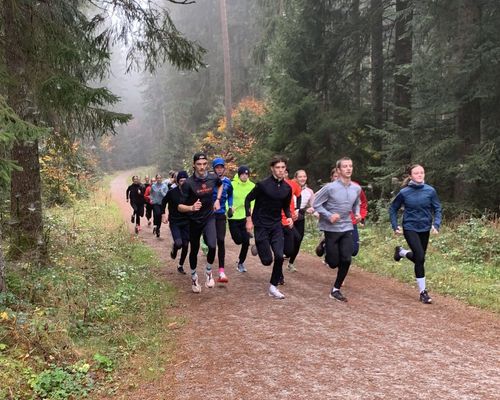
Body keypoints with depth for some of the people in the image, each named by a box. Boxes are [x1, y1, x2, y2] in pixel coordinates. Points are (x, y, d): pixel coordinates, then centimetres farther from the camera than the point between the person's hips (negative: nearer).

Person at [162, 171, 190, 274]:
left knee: (185, 245, 4)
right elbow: (164, 202, 8)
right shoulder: (172, 192, -8)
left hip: (186, 222, 2)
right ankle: (174, 250, 17)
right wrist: (163, 214, 3)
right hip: (174, 222, -2)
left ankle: (180, 266, 25)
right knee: (178, 243, -21)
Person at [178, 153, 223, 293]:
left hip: (209, 218, 1)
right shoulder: (189, 183, -19)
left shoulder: (213, 178, -9)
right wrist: (191, 208, -38)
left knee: (212, 246, -20)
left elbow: (220, 185, 18)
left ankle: (208, 271, 7)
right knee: (194, 250, 11)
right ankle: (194, 277, 36)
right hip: (194, 220, -1)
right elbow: (180, 207, -19)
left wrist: (217, 200, 5)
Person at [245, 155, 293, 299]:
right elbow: (248, 199, -5)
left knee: (279, 256, -10)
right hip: (261, 226, -4)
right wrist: (249, 219, -9)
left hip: (276, 225, 4)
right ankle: (258, 247, 31)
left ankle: (273, 287, 8)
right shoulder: (263, 184, -14)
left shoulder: (287, 188, 2)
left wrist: (289, 217, -4)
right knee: (267, 260, -5)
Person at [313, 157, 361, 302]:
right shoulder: (330, 187, -15)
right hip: (331, 229, -4)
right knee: (333, 262, 2)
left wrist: (357, 213, 0)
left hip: (347, 228, 4)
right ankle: (324, 246, 36)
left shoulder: (356, 188, 1)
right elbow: (316, 204, -10)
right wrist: (329, 215, -21)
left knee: (346, 260, -4)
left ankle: (336, 290, 11)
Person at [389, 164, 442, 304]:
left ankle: (401, 252, 47)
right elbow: (393, 209, 4)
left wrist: (436, 225, -14)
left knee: (419, 257, 14)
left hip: (425, 229, 3)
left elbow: (437, 209, 1)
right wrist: (395, 226, -3)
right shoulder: (404, 192, -9)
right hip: (410, 228, -3)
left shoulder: (430, 191, -6)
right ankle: (423, 291, 1)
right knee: (420, 257, -16)